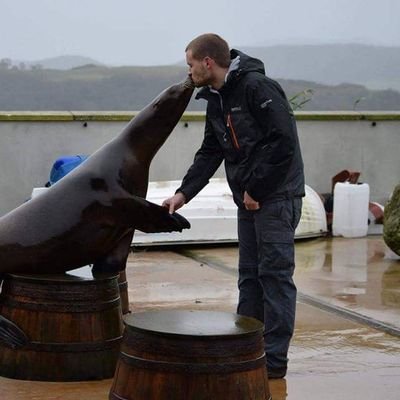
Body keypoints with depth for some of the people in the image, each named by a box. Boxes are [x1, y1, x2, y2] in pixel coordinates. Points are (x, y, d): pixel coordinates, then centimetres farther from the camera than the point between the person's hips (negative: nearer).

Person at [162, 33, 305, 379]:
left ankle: (274, 359, -3)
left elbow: (283, 142, -21)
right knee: (250, 276, 12)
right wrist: (184, 193, 6)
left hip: (277, 196, -9)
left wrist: (255, 189, -16)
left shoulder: (258, 88, -16)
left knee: (275, 274, -6)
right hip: (248, 199, 9)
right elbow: (210, 153, 17)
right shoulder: (216, 100, 13)